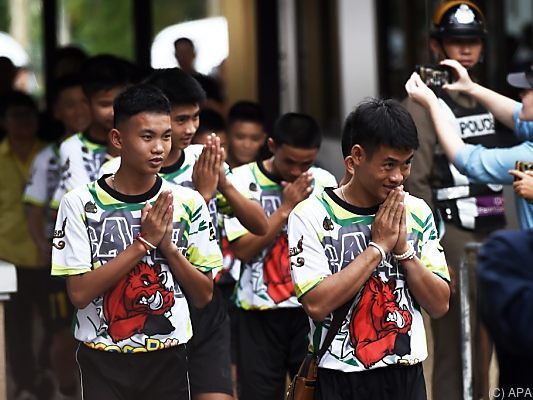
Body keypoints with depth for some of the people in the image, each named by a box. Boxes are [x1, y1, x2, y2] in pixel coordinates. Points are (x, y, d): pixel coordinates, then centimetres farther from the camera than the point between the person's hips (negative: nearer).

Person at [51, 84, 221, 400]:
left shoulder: (188, 203, -1)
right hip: (103, 362, -2)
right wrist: (143, 243, -18)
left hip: (168, 361, 2)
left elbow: (204, 296, 1)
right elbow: (79, 293, -13)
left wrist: (166, 244, -14)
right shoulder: (80, 203, -7)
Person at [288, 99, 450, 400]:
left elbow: (440, 305, 1)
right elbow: (317, 304, -18)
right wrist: (378, 246, -15)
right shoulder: (311, 216, -9)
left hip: (407, 376, 3)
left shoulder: (417, 212, 3)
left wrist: (403, 249, -11)